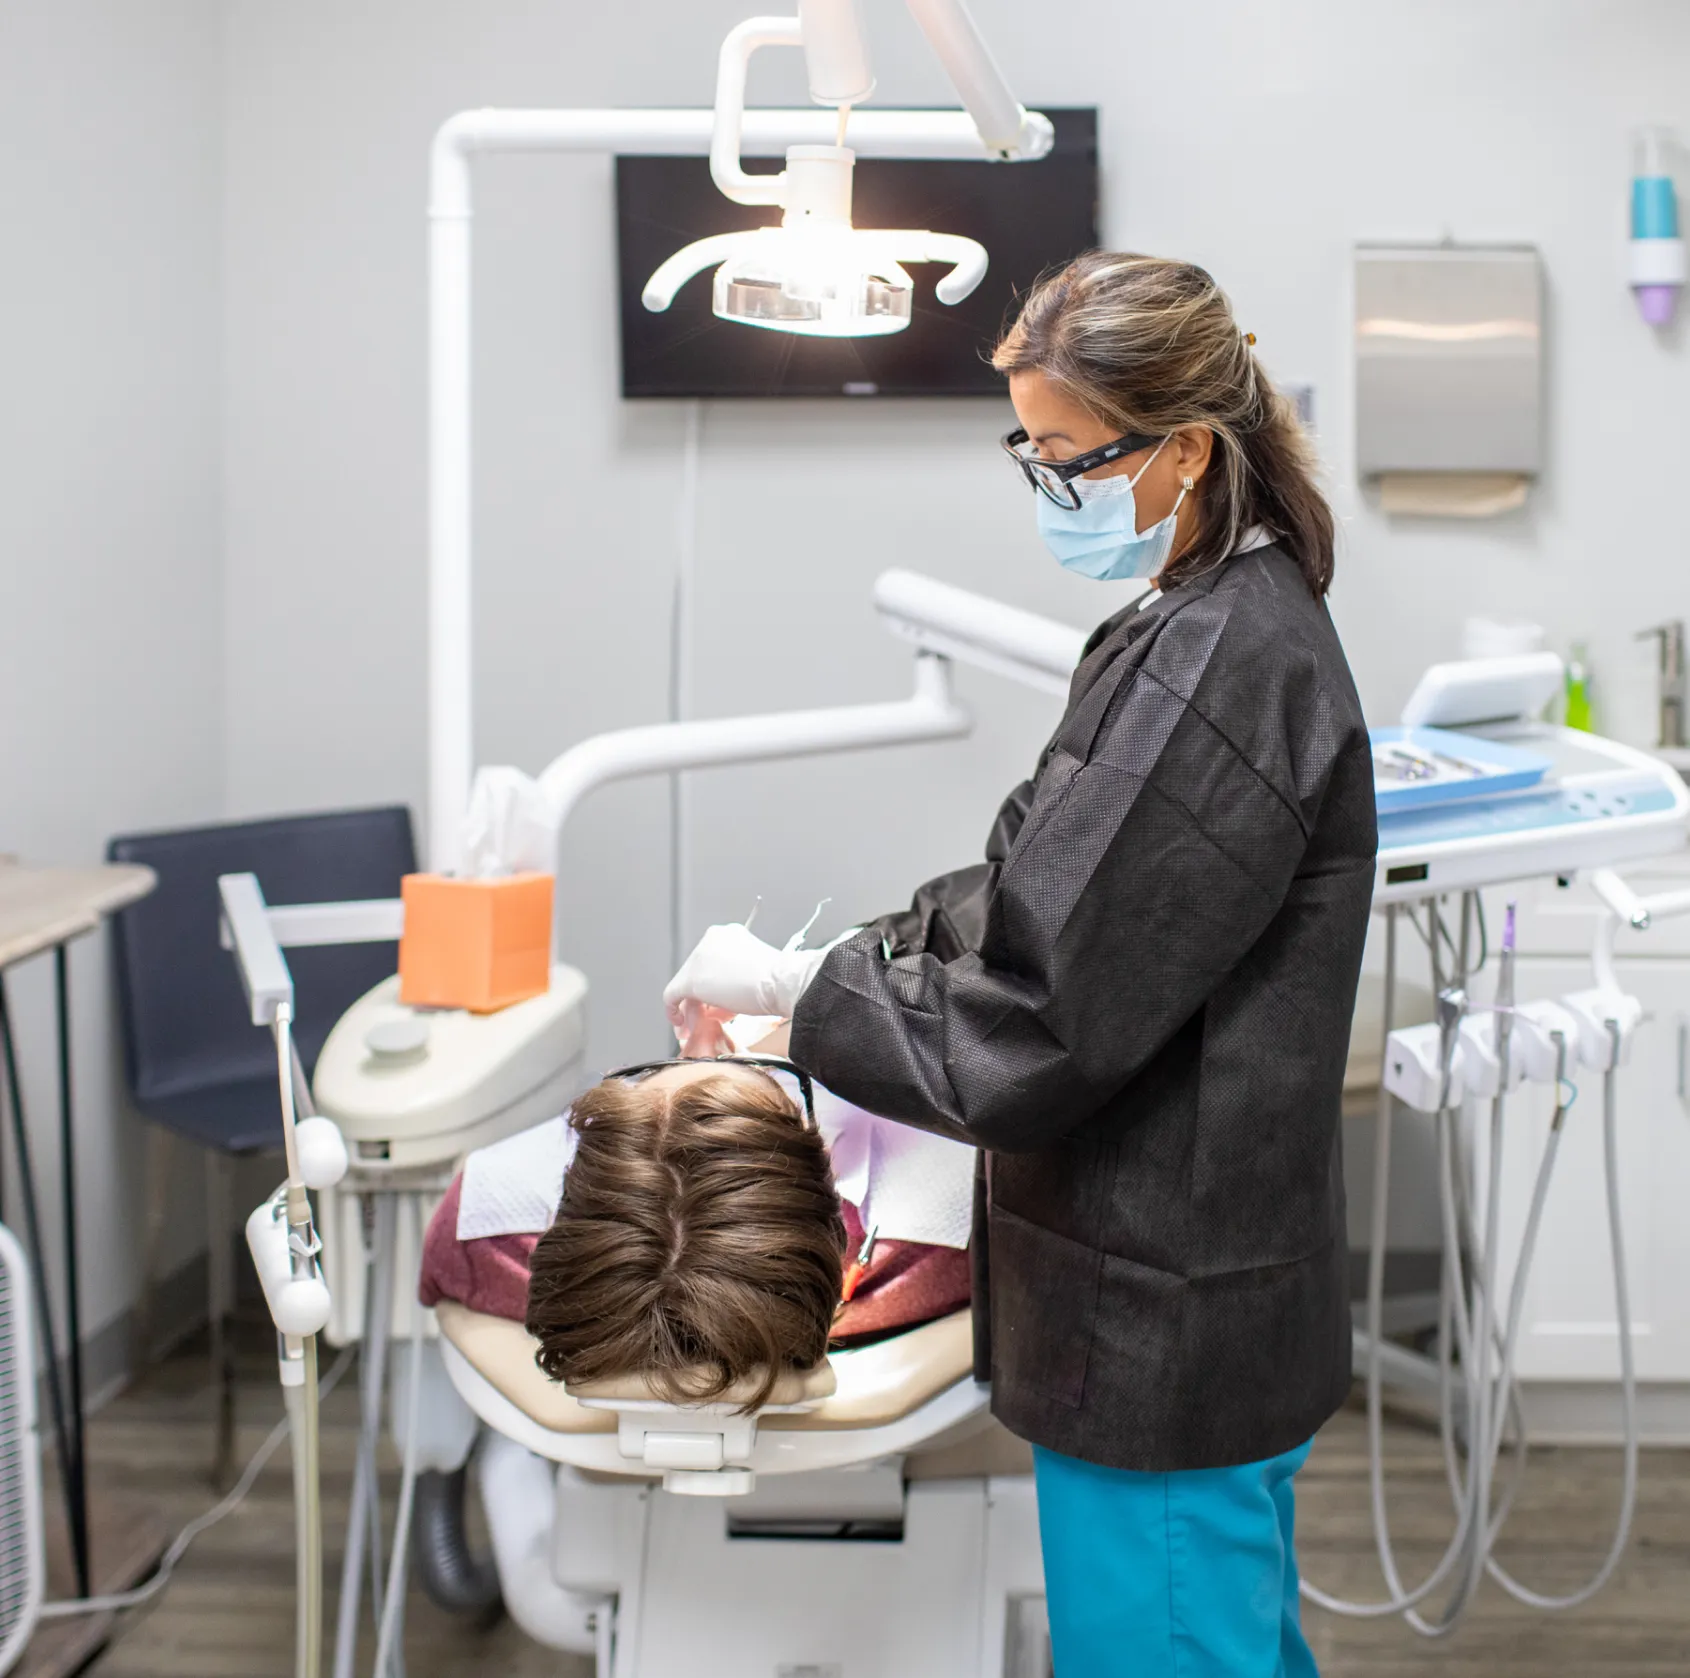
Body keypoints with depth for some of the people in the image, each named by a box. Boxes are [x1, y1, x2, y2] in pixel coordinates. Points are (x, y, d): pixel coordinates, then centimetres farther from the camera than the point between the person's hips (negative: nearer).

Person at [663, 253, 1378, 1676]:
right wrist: (844, 958, 5)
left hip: (1163, 1331, -10)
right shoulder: (1206, 627, 8)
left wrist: (794, 988, -13)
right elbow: (1042, 894, 15)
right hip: (1189, 1292, 10)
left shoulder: (1226, 673, -24)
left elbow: (1044, 1023, -24)